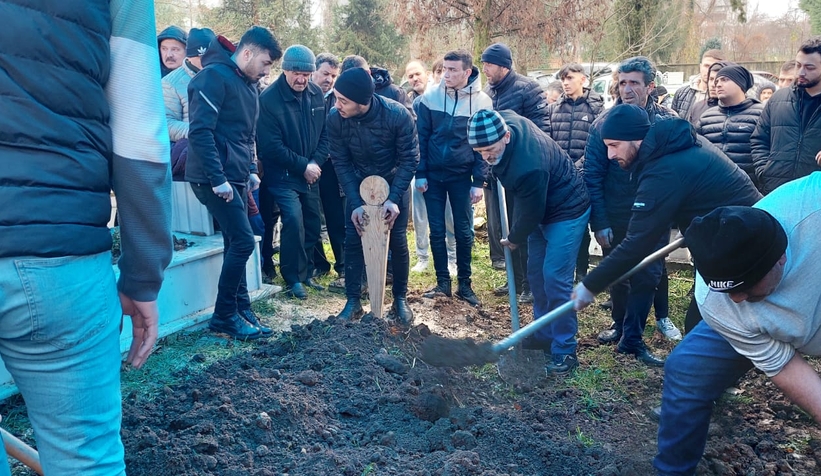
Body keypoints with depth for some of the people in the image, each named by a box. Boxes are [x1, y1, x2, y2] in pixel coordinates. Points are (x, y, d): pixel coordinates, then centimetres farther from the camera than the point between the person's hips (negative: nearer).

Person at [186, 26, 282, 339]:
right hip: (215, 178, -9)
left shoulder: (248, 83, 15)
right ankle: (224, 316, 4)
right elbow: (200, 132, -21)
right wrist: (218, 179, -21)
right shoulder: (215, 76, -13)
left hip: (235, 177, 9)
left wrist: (251, 170, 14)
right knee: (243, 241, -10)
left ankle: (241, 311, 18)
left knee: (236, 244, 10)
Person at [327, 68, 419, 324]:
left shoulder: (398, 114, -30)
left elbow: (409, 158, -21)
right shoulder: (335, 119, -24)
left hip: (394, 181, -1)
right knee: (352, 240, -4)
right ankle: (353, 301, 7)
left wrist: (394, 198, -29)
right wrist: (355, 203, -22)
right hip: (359, 183, 2)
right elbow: (341, 163, -15)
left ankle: (400, 299, 16)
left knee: (398, 241, -1)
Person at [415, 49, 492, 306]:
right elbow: (420, 138, 0)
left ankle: (464, 284, 19)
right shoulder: (430, 98, -4)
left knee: (464, 231, 6)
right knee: (437, 231, 6)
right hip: (433, 175, 1)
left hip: (462, 176, -1)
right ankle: (442, 282, 19)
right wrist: (420, 174, -5)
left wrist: (478, 182, -7)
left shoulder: (482, 101, -5)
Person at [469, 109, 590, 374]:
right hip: (540, 208, 9)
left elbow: (531, 213, -23)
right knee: (536, 274, 12)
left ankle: (564, 352, -2)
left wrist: (514, 239, -4)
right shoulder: (504, 120, -15)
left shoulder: (528, 167, -38)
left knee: (554, 279, -12)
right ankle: (543, 337, 25)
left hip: (567, 212, -9)